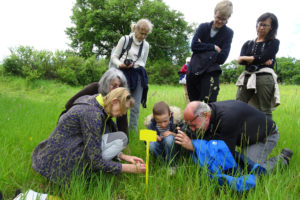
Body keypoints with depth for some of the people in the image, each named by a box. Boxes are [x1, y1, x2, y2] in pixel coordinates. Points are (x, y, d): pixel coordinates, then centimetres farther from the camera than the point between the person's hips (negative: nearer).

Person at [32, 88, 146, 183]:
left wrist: (124, 156, 4)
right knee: (121, 138, -15)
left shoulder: (94, 103, 3)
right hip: (61, 161, -9)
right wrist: (130, 168, -16)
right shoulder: (92, 113, -24)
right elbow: (95, 161, -23)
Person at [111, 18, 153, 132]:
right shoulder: (125, 39, 2)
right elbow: (114, 57, 4)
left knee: (136, 106, 0)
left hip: (138, 75, 3)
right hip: (124, 73, -3)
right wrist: (120, 64, -15)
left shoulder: (146, 45, 14)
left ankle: (133, 131, 11)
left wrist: (136, 65, 0)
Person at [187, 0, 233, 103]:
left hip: (211, 72, -2)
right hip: (194, 70, 3)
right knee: (194, 104, 12)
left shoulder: (228, 33, 2)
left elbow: (222, 58, -7)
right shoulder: (203, 27, 7)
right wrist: (214, 47, -10)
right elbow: (194, 46, -7)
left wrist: (203, 48, -9)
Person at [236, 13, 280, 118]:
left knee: (264, 111, -3)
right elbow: (240, 61, 1)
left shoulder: (274, 42, 12)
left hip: (264, 77, -3)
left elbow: (263, 58, -6)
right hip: (247, 77, 3)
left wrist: (246, 58, 4)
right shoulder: (248, 44, 20)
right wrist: (261, 61, -8)